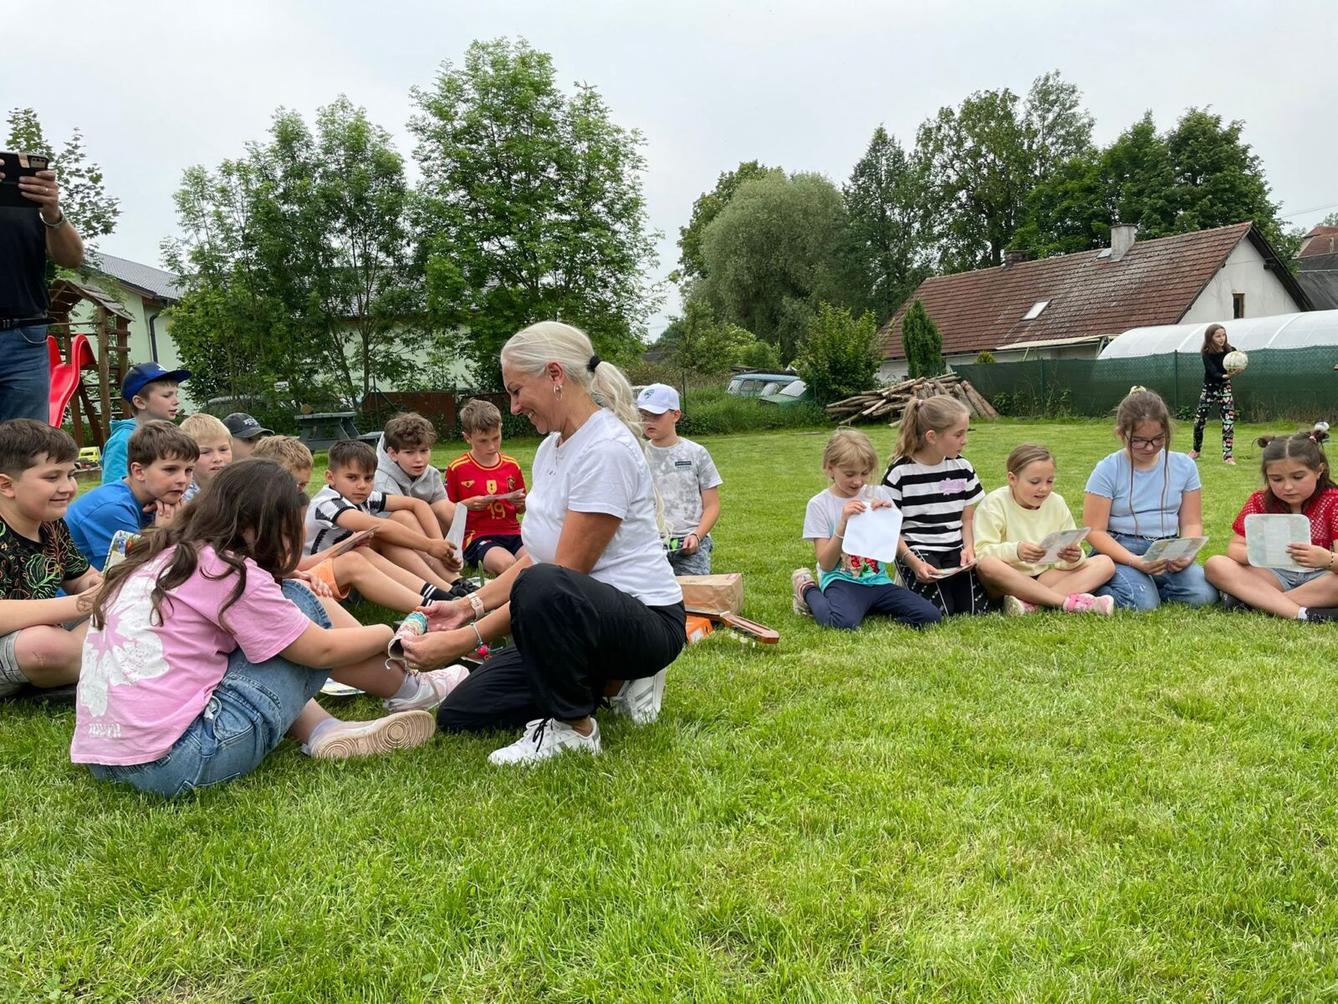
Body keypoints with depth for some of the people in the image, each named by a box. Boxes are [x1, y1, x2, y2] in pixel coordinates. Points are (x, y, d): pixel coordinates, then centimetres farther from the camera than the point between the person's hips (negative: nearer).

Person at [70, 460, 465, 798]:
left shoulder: (159, 559, 12)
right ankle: (409, 692, 18)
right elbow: (321, 650, -3)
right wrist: (386, 634, 12)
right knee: (300, 604, 2)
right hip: (179, 764, -9)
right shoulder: (228, 572, -12)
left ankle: (323, 731, 5)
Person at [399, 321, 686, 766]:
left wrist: (463, 640, -22)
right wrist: (469, 605, 2)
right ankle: (610, 682, 12)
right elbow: (534, 557, 13)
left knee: (544, 588, -41)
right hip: (577, 618, 9)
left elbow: (563, 574, -23)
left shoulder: (606, 450, -21)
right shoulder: (552, 446, 8)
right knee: (458, 715, 3)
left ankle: (573, 727, -15)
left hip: (645, 620, -9)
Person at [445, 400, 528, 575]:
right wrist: (468, 504, -10)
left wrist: (521, 503, 1)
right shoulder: (457, 469, 2)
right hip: (478, 536, -4)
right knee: (506, 564, -35)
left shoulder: (512, 466, 12)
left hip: (512, 533, 4)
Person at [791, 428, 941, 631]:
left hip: (878, 580, 4)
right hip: (842, 581, -4)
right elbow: (826, 564, -8)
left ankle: (866, 606, 4)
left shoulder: (879, 494, 6)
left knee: (930, 616, -17)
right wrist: (843, 522, -18)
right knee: (845, 622, -36)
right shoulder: (819, 504, -3)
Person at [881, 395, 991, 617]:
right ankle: (910, 581, 7)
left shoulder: (962, 467, 5)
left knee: (976, 609, -15)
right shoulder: (899, 472, -9)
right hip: (916, 549, -4)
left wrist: (969, 548, -9)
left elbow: (968, 518, 11)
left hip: (955, 549, 4)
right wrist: (913, 562, -19)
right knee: (939, 613, -21)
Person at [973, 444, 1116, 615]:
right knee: (987, 563, -37)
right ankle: (1069, 602, -33)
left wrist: (1074, 558, -20)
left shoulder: (1057, 503, 6)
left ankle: (1030, 603, -31)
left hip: (1048, 576, 5)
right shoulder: (995, 503, -7)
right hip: (1008, 582, -5)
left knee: (1105, 563, -10)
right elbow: (981, 551, -18)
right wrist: (1015, 551, -36)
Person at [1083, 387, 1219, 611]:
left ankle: (1149, 585, 2)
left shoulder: (1184, 466, 6)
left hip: (1167, 551, 4)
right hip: (1119, 551, -3)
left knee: (1204, 594, -24)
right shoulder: (1108, 471, -5)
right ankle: (1098, 587, 0)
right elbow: (1094, 531, -7)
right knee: (1143, 602, -30)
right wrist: (1134, 561, -22)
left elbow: (1191, 523, 10)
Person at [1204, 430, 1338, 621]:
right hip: (1275, 575, 3)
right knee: (1215, 565, -24)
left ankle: (1255, 600, -30)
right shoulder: (1260, 501, 1)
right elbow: (1234, 548, -6)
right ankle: (1299, 614, -35)